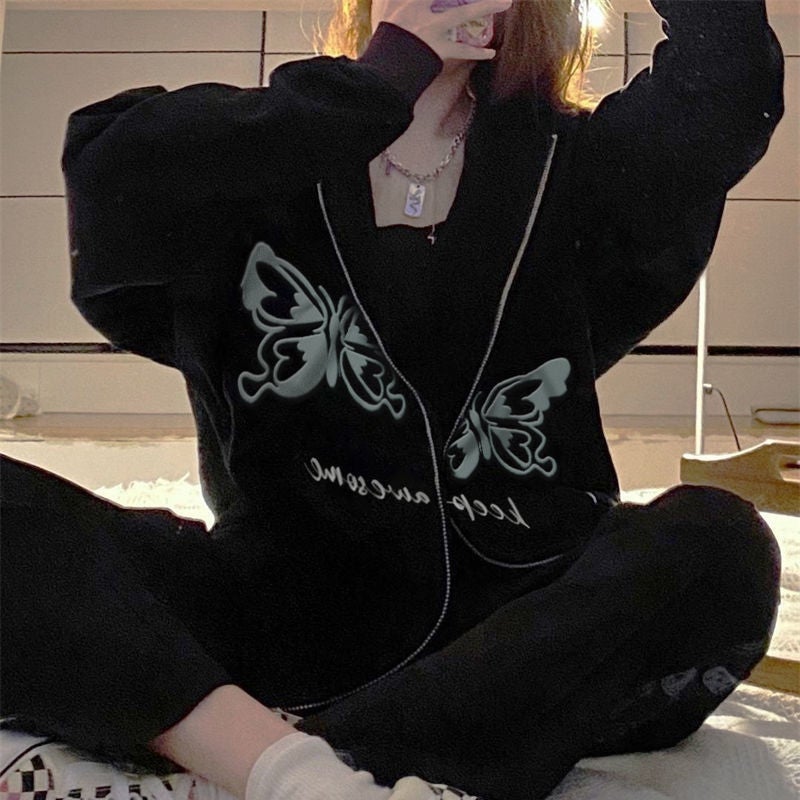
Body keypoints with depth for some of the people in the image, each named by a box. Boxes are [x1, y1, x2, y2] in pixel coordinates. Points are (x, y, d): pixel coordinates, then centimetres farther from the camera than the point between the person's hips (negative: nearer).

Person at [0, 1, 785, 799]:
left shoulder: (570, 166, 13)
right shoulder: (274, 160, 9)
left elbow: (725, 81, -6)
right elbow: (114, 176, -13)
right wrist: (383, 73, -7)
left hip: (501, 624, 1)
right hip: (276, 604, 0)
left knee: (717, 545, -27)